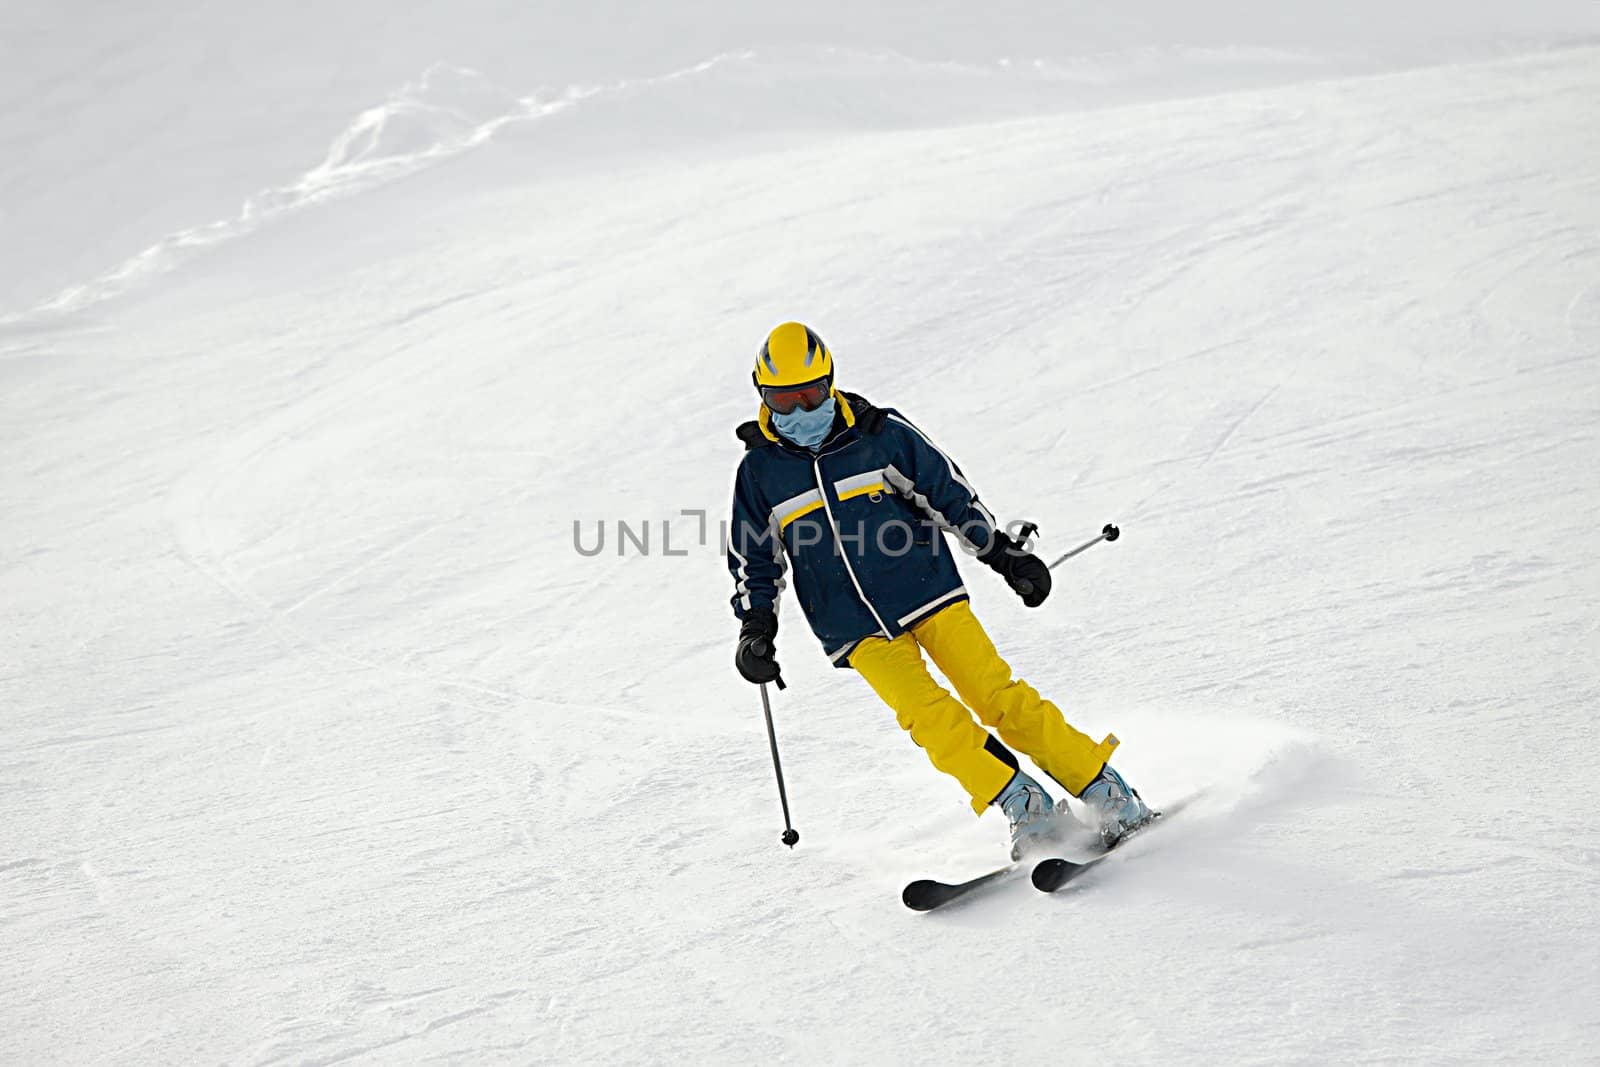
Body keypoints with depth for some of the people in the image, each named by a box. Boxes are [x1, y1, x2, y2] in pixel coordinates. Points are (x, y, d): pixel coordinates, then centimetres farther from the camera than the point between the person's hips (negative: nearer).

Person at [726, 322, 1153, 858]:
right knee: (931, 720, -17)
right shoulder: (759, 471, 0)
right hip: (859, 630, 1)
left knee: (998, 697, -8)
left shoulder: (881, 434, -4)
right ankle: (1029, 811, -10)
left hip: (927, 593, -1)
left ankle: (1108, 794, 2)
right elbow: (753, 560, 12)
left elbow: (949, 493, 6)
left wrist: (1005, 553, 5)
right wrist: (756, 627, -1)